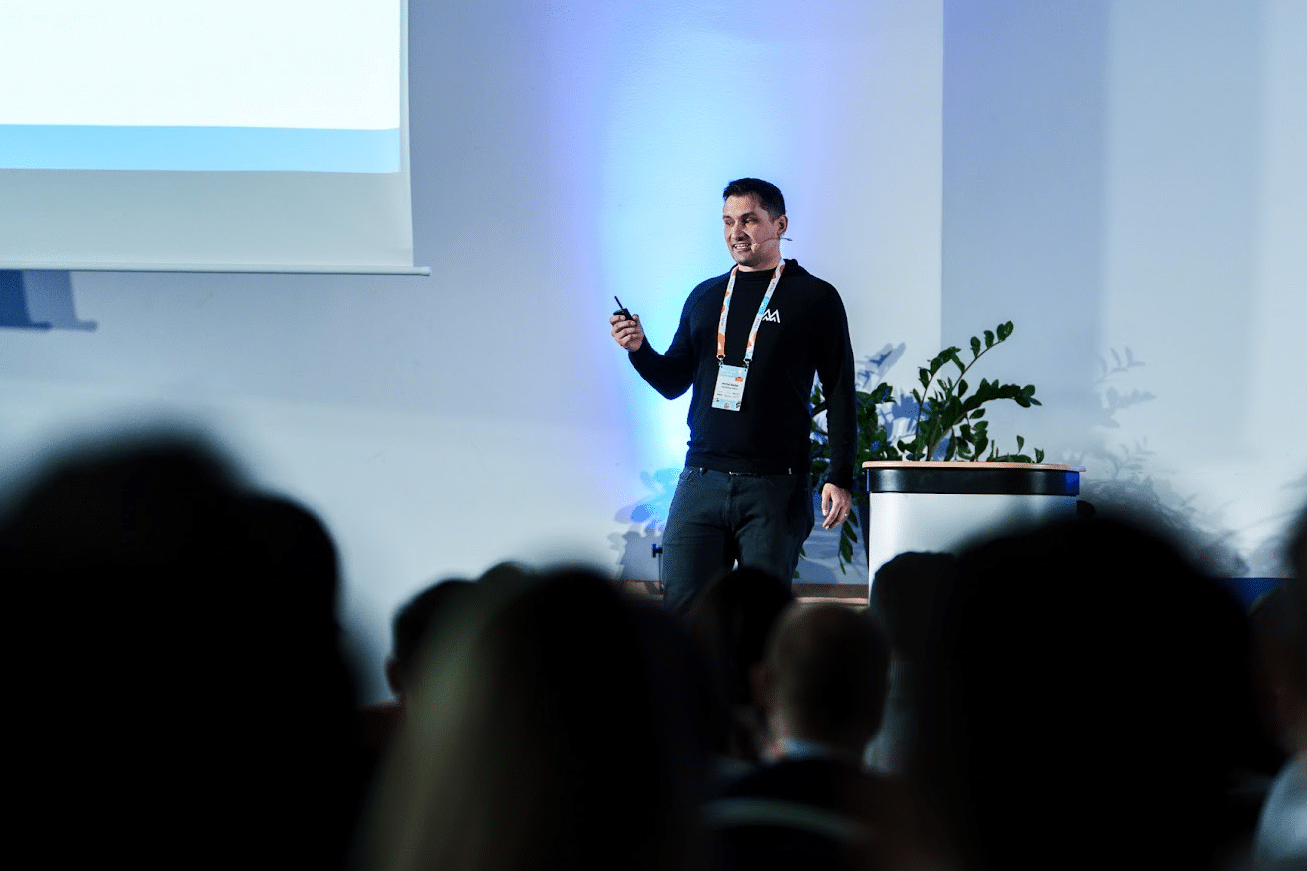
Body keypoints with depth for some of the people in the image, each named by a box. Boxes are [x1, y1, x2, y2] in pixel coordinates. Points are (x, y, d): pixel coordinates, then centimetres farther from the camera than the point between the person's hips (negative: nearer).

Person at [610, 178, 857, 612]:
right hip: (701, 482, 4)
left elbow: (841, 394, 2)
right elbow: (674, 382, 19)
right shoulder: (705, 296, 15)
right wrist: (639, 349, -2)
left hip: (776, 489, -3)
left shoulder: (814, 299, 3)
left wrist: (840, 479, -6)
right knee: (681, 609, -4)